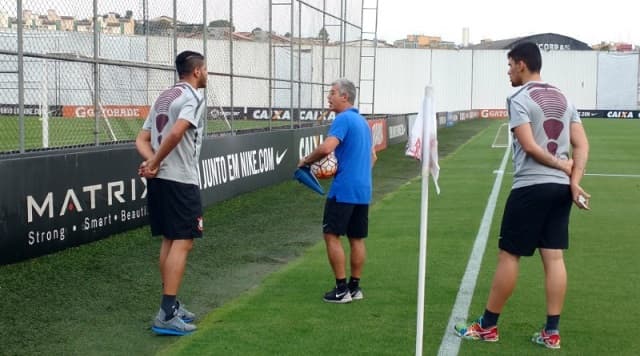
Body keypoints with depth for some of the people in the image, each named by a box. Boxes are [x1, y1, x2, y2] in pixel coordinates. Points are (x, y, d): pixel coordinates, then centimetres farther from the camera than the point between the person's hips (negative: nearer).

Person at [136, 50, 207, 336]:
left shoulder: (164, 97, 18)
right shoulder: (193, 97, -9)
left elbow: (142, 139, 13)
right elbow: (176, 133, -26)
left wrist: (151, 162, -5)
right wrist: (155, 162, -15)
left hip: (158, 180, 9)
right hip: (180, 181, -9)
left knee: (169, 241, 15)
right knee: (182, 242, -6)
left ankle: (171, 306, 22)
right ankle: (167, 315, -9)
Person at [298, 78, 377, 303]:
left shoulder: (343, 119, -12)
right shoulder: (362, 121, 17)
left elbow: (326, 148, -25)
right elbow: (372, 156, 24)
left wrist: (305, 161, -10)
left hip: (343, 190, -9)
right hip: (363, 190, 9)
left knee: (332, 235, -3)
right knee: (357, 238, 10)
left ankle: (342, 289, -3)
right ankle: (355, 287, 15)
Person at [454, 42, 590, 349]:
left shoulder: (519, 99, -8)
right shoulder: (563, 99, 14)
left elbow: (529, 146, -17)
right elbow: (582, 145, 7)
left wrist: (563, 165, -6)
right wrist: (574, 180, -2)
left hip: (531, 187, -7)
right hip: (561, 187, 7)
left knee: (508, 255, 2)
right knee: (554, 257, 7)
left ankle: (488, 326, 12)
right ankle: (551, 332, 9)